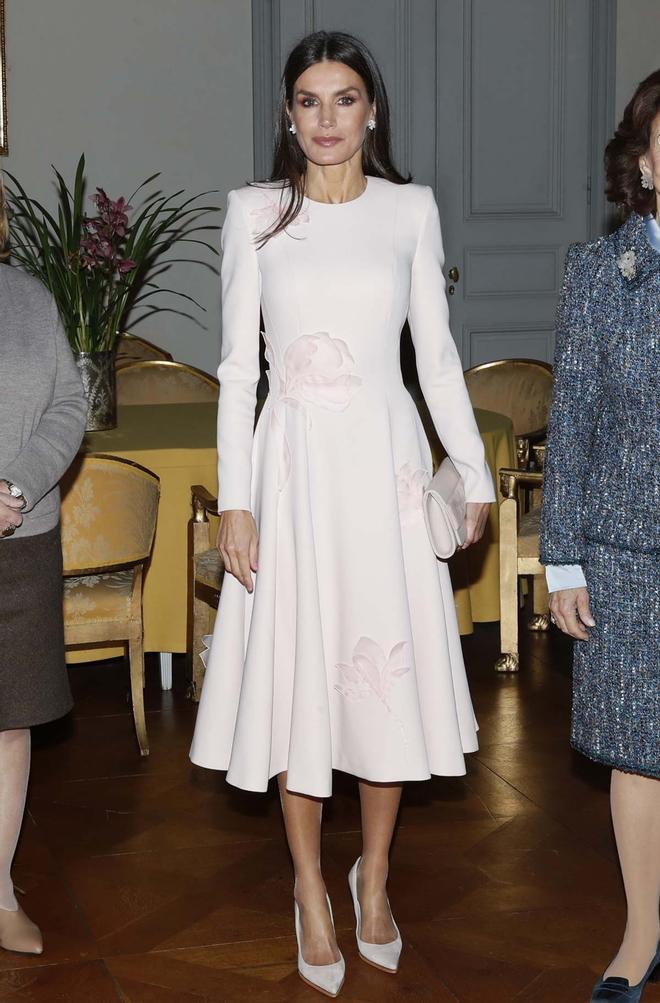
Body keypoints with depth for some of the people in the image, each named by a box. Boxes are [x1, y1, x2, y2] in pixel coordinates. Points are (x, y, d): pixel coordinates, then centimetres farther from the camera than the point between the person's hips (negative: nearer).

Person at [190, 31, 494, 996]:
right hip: (292, 463, -1)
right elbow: (238, 366, 1)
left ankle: (374, 878, 26)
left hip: (386, 462, 1)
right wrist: (235, 500, -4)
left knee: (391, 667, 6)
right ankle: (312, 893, 20)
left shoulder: (412, 209, 5)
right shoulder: (255, 213, 3)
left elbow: (436, 353, 9)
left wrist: (474, 473, 7)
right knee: (297, 672, 3)